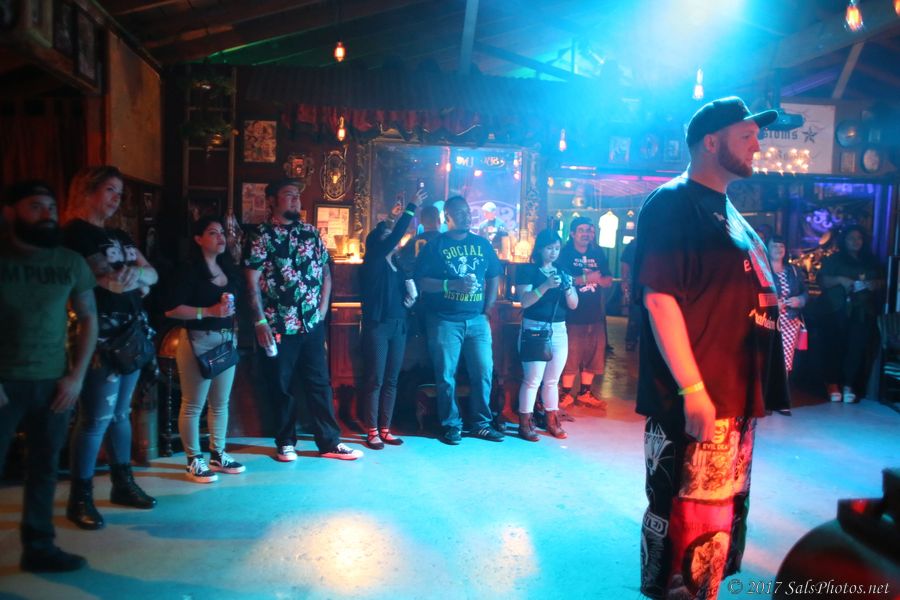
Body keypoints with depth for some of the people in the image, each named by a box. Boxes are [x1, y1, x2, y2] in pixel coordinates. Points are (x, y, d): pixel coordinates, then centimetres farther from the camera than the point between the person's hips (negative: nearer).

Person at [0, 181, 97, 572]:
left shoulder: (71, 262, 5)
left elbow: (88, 319, 9)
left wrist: (77, 376, 1)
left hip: (54, 382, 3)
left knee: (44, 467, 11)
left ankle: (38, 547, 23)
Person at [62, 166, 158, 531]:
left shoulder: (119, 236, 19)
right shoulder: (72, 233, -6)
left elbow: (151, 274, 11)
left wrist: (134, 274, -9)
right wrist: (130, 278, -8)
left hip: (131, 330, 8)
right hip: (100, 333, -8)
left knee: (121, 412, 13)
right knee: (96, 417, -5)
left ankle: (123, 484, 23)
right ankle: (80, 498, 6)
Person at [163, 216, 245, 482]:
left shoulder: (229, 270, 13)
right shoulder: (190, 271, -9)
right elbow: (171, 309, -16)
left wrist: (232, 320, 13)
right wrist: (209, 311, -18)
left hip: (226, 340, 7)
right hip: (198, 342, -7)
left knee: (220, 402, 12)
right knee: (193, 405, 0)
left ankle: (217, 455, 24)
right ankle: (194, 460, 11)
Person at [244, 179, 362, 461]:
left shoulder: (311, 233, 10)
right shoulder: (261, 235, -3)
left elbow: (325, 271, 14)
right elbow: (252, 282, -7)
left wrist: (322, 308, 4)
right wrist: (260, 322, -13)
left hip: (312, 324, 4)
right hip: (278, 326, -4)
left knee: (320, 383, 8)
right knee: (281, 386, 8)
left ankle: (329, 442, 16)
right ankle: (286, 443, 22)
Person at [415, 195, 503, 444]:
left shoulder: (482, 244, 12)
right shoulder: (435, 245, 0)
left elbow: (494, 277, 15)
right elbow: (421, 281, -7)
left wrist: (487, 309, 5)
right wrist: (452, 285, -19)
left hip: (477, 319, 4)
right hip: (444, 320, -3)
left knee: (484, 372, 3)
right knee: (446, 376, 0)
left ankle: (480, 423, 17)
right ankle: (451, 425, 15)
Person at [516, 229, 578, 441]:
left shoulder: (562, 272, 13)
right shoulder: (528, 271, -2)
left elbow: (573, 305, 8)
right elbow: (525, 301, -14)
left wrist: (568, 287, -10)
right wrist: (546, 285, -24)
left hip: (559, 330, 5)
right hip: (535, 329, -5)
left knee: (552, 380, 10)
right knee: (532, 379, -7)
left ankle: (552, 422, 17)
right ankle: (525, 424, -1)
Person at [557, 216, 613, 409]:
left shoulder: (598, 254, 12)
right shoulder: (565, 254, -3)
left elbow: (608, 281, 7)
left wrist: (596, 279, -14)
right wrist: (585, 278, -21)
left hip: (595, 313, 5)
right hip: (572, 314, -5)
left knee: (593, 356, 10)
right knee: (571, 356, -2)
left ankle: (585, 393, 23)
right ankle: (566, 394, 10)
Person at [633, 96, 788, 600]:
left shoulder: (728, 210, 17)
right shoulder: (672, 203, -11)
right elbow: (659, 297, -20)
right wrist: (692, 388, -24)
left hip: (735, 395, 10)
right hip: (697, 398, -10)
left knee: (725, 513, 19)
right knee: (694, 520, -2)